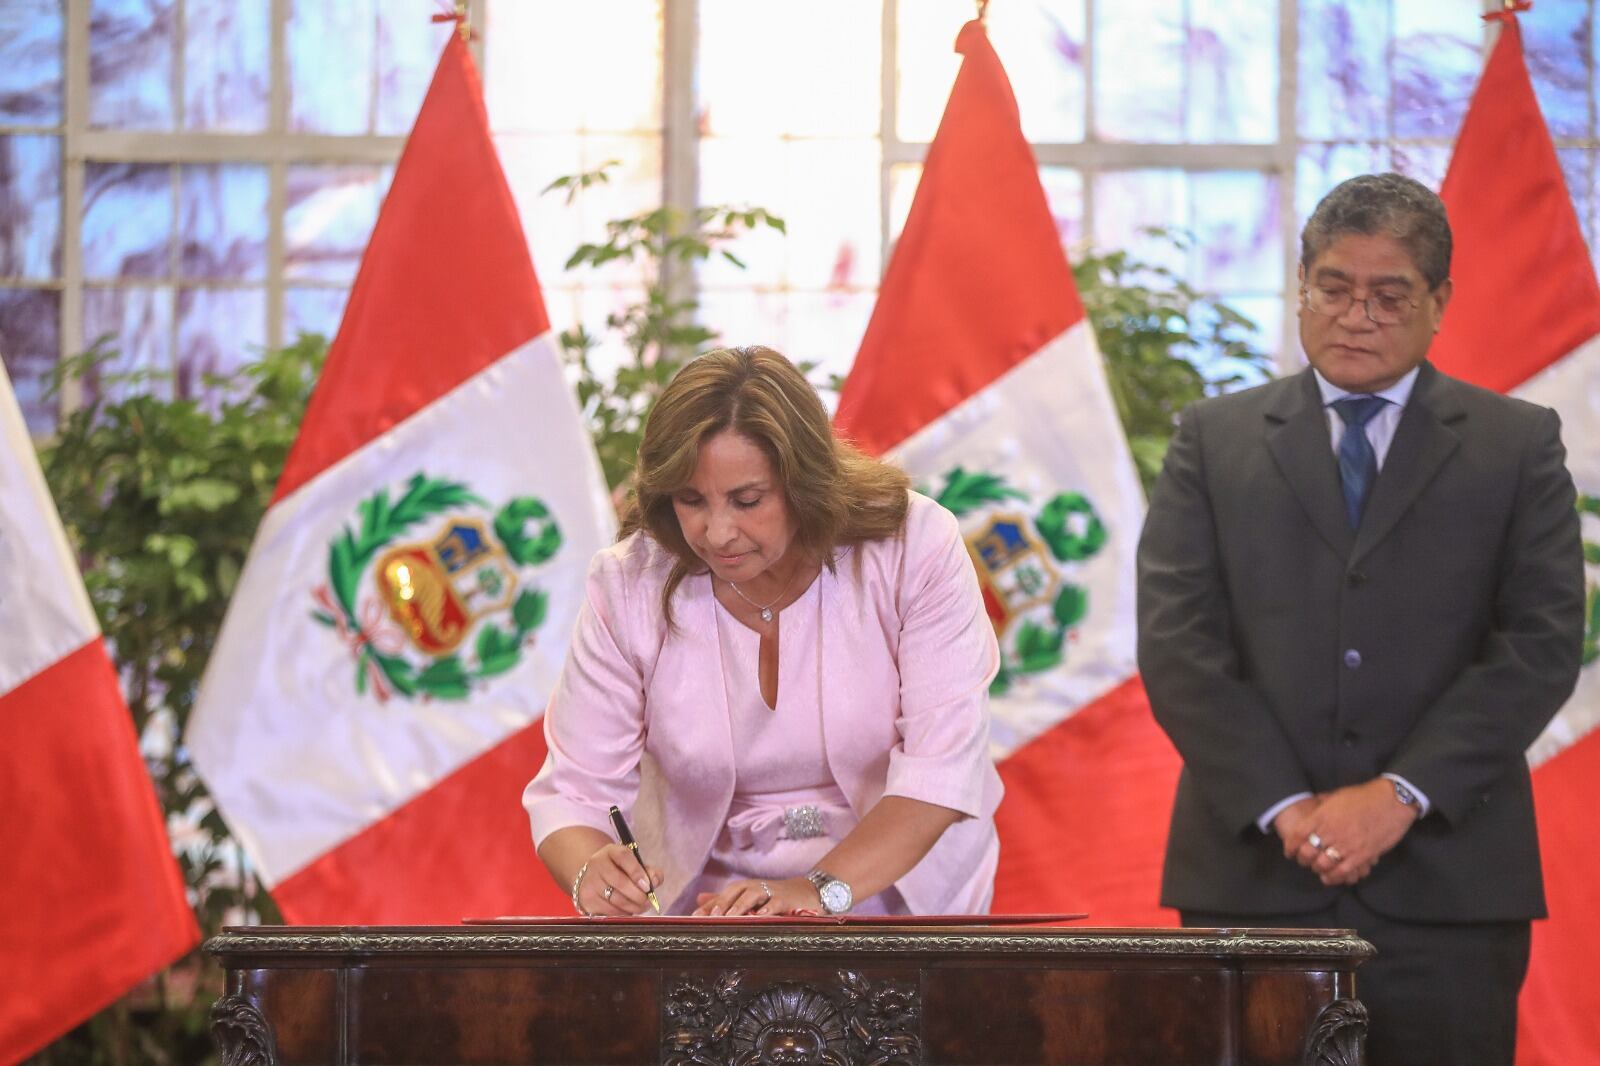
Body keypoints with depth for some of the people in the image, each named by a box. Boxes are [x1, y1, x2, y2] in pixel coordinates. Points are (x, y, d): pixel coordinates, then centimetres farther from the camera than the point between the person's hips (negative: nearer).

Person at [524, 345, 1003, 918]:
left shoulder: (915, 547, -13)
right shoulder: (627, 586, -9)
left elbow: (944, 763, -17)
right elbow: (574, 790, -7)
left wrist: (823, 890, -30)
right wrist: (592, 876, -31)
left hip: (903, 883, -4)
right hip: (712, 895, 4)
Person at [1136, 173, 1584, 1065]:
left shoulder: (1518, 446, 9)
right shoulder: (1215, 441, 11)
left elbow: (1542, 644, -1)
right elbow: (1178, 643, 2)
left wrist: (1400, 794, -11)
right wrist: (1283, 809, -10)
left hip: (1448, 881, 0)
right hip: (1254, 876, 1)